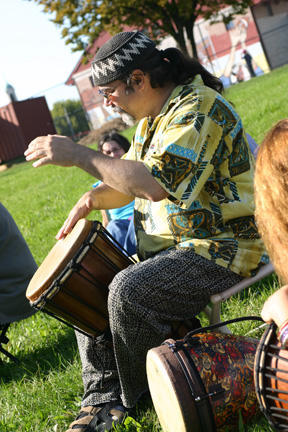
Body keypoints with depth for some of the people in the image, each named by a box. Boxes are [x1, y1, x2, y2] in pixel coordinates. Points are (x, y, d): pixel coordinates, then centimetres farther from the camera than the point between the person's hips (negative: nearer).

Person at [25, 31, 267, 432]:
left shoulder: (199, 108, -19)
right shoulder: (151, 119, 12)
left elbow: (157, 183, -32)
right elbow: (131, 182, 21)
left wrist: (78, 155, -27)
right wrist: (94, 198, -2)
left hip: (222, 248, -10)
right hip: (173, 245, 10)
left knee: (129, 291, -27)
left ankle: (134, 400, -2)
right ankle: (102, 399, 5)